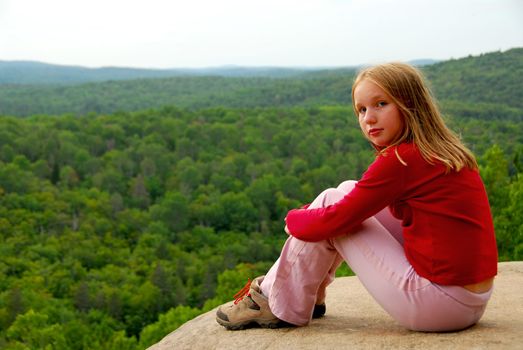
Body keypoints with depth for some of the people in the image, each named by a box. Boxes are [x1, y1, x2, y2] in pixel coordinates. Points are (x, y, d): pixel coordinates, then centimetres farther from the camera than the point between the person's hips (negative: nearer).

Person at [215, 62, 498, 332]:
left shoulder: (400, 159, -16)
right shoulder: (444, 151, 11)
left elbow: (332, 220, -12)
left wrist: (293, 218, 10)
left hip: (441, 304, -9)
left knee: (332, 201, 0)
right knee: (350, 195, 14)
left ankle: (282, 306, 14)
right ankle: (312, 294, 28)